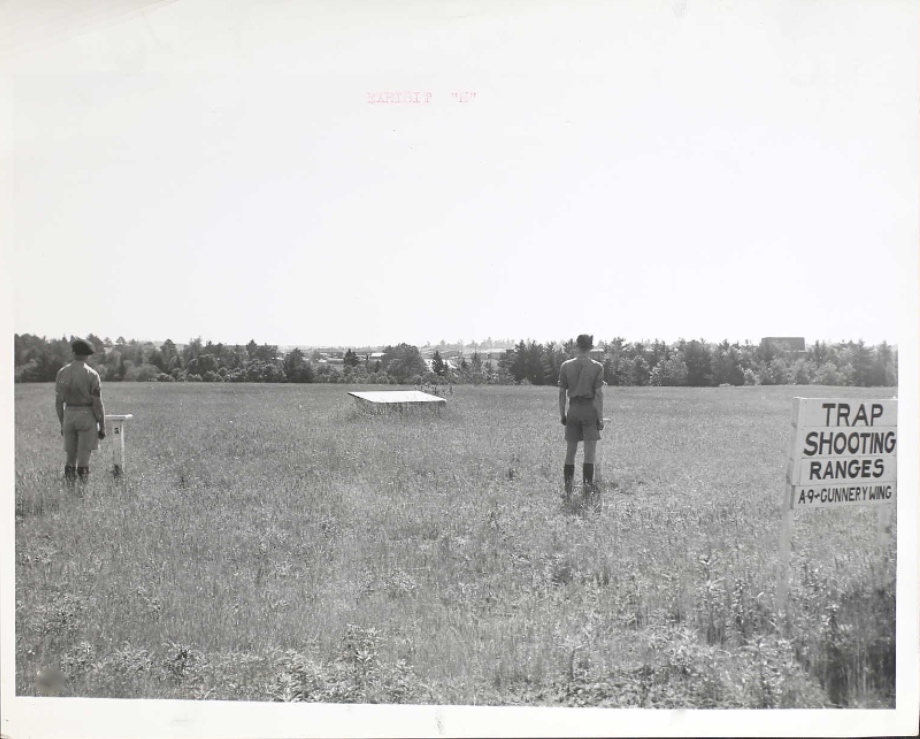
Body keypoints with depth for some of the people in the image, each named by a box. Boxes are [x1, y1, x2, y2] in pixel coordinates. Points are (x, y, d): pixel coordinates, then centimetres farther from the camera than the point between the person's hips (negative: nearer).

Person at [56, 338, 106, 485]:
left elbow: (58, 402, 6)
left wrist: (62, 424, 16)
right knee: (83, 459, -3)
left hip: (68, 416, 4)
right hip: (87, 415, -4)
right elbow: (97, 403, -11)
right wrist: (102, 427, -4)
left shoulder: (62, 373, 3)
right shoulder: (92, 374, -10)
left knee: (70, 458, 12)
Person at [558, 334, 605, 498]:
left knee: (570, 450, 11)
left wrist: (562, 415, 10)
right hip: (590, 410, -3)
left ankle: (568, 485, 10)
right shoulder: (597, 367, -7)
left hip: (573, 410, 3)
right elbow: (599, 394, -10)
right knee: (590, 451, 0)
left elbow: (562, 392, 1)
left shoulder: (566, 366, 0)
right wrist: (601, 418, -6)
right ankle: (588, 484, -7)